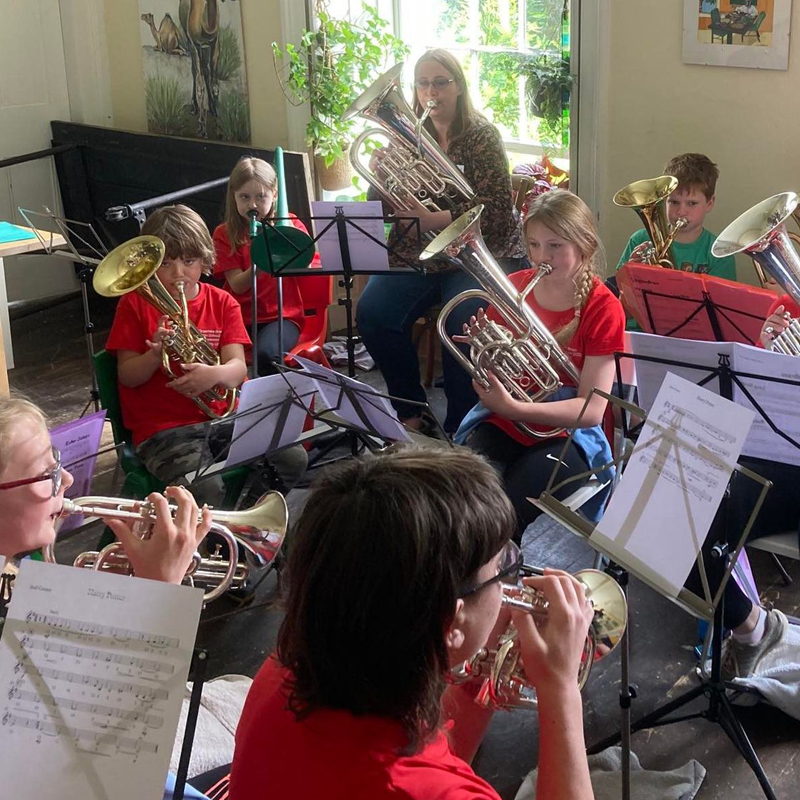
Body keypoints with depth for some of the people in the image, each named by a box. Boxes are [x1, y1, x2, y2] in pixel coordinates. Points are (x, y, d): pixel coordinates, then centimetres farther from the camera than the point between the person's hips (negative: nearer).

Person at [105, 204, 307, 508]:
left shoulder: (222, 303, 9)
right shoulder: (136, 303, 1)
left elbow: (238, 367, -3)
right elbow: (127, 376, -2)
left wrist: (215, 374, -27)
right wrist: (156, 354, -23)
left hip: (221, 417, 4)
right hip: (163, 428, -4)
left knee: (293, 458, -17)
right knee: (205, 489, -32)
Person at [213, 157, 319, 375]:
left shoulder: (290, 225, 6)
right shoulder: (225, 234, 5)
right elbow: (237, 285, -6)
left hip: (282, 316, -1)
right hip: (240, 317, 1)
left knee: (266, 353, -33)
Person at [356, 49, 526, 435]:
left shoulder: (482, 136, -4)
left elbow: (496, 211, -14)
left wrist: (433, 218, -25)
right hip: (416, 254, 4)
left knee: (462, 323, -31)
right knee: (372, 314, -21)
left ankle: (458, 428, -13)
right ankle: (410, 412, -1)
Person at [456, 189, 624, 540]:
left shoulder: (602, 308, -8)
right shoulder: (513, 287, 2)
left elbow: (592, 410, -14)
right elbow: (493, 372, 11)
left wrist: (513, 408, -26)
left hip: (566, 433, -3)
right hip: (500, 422, 3)